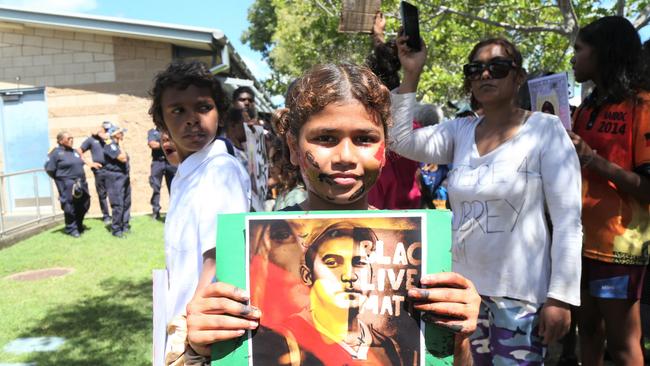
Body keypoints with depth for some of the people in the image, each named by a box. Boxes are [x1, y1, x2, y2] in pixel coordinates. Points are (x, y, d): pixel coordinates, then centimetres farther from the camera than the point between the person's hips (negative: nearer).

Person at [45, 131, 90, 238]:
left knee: (83, 206, 11)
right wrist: (60, 178, 0)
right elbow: (49, 169, -9)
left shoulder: (74, 151, 15)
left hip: (81, 183, 7)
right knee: (70, 207, -3)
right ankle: (71, 229, 11)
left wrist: (80, 178, 15)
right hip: (67, 185, -7)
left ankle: (79, 226, 29)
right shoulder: (56, 152, -7)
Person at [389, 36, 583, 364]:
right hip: (467, 284, 5)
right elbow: (402, 141, -5)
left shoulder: (546, 130, -8)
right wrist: (411, 75, -9)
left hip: (519, 290, -4)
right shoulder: (460, 131, 6)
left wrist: (560, 297, -14)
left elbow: (568, 220, -11)